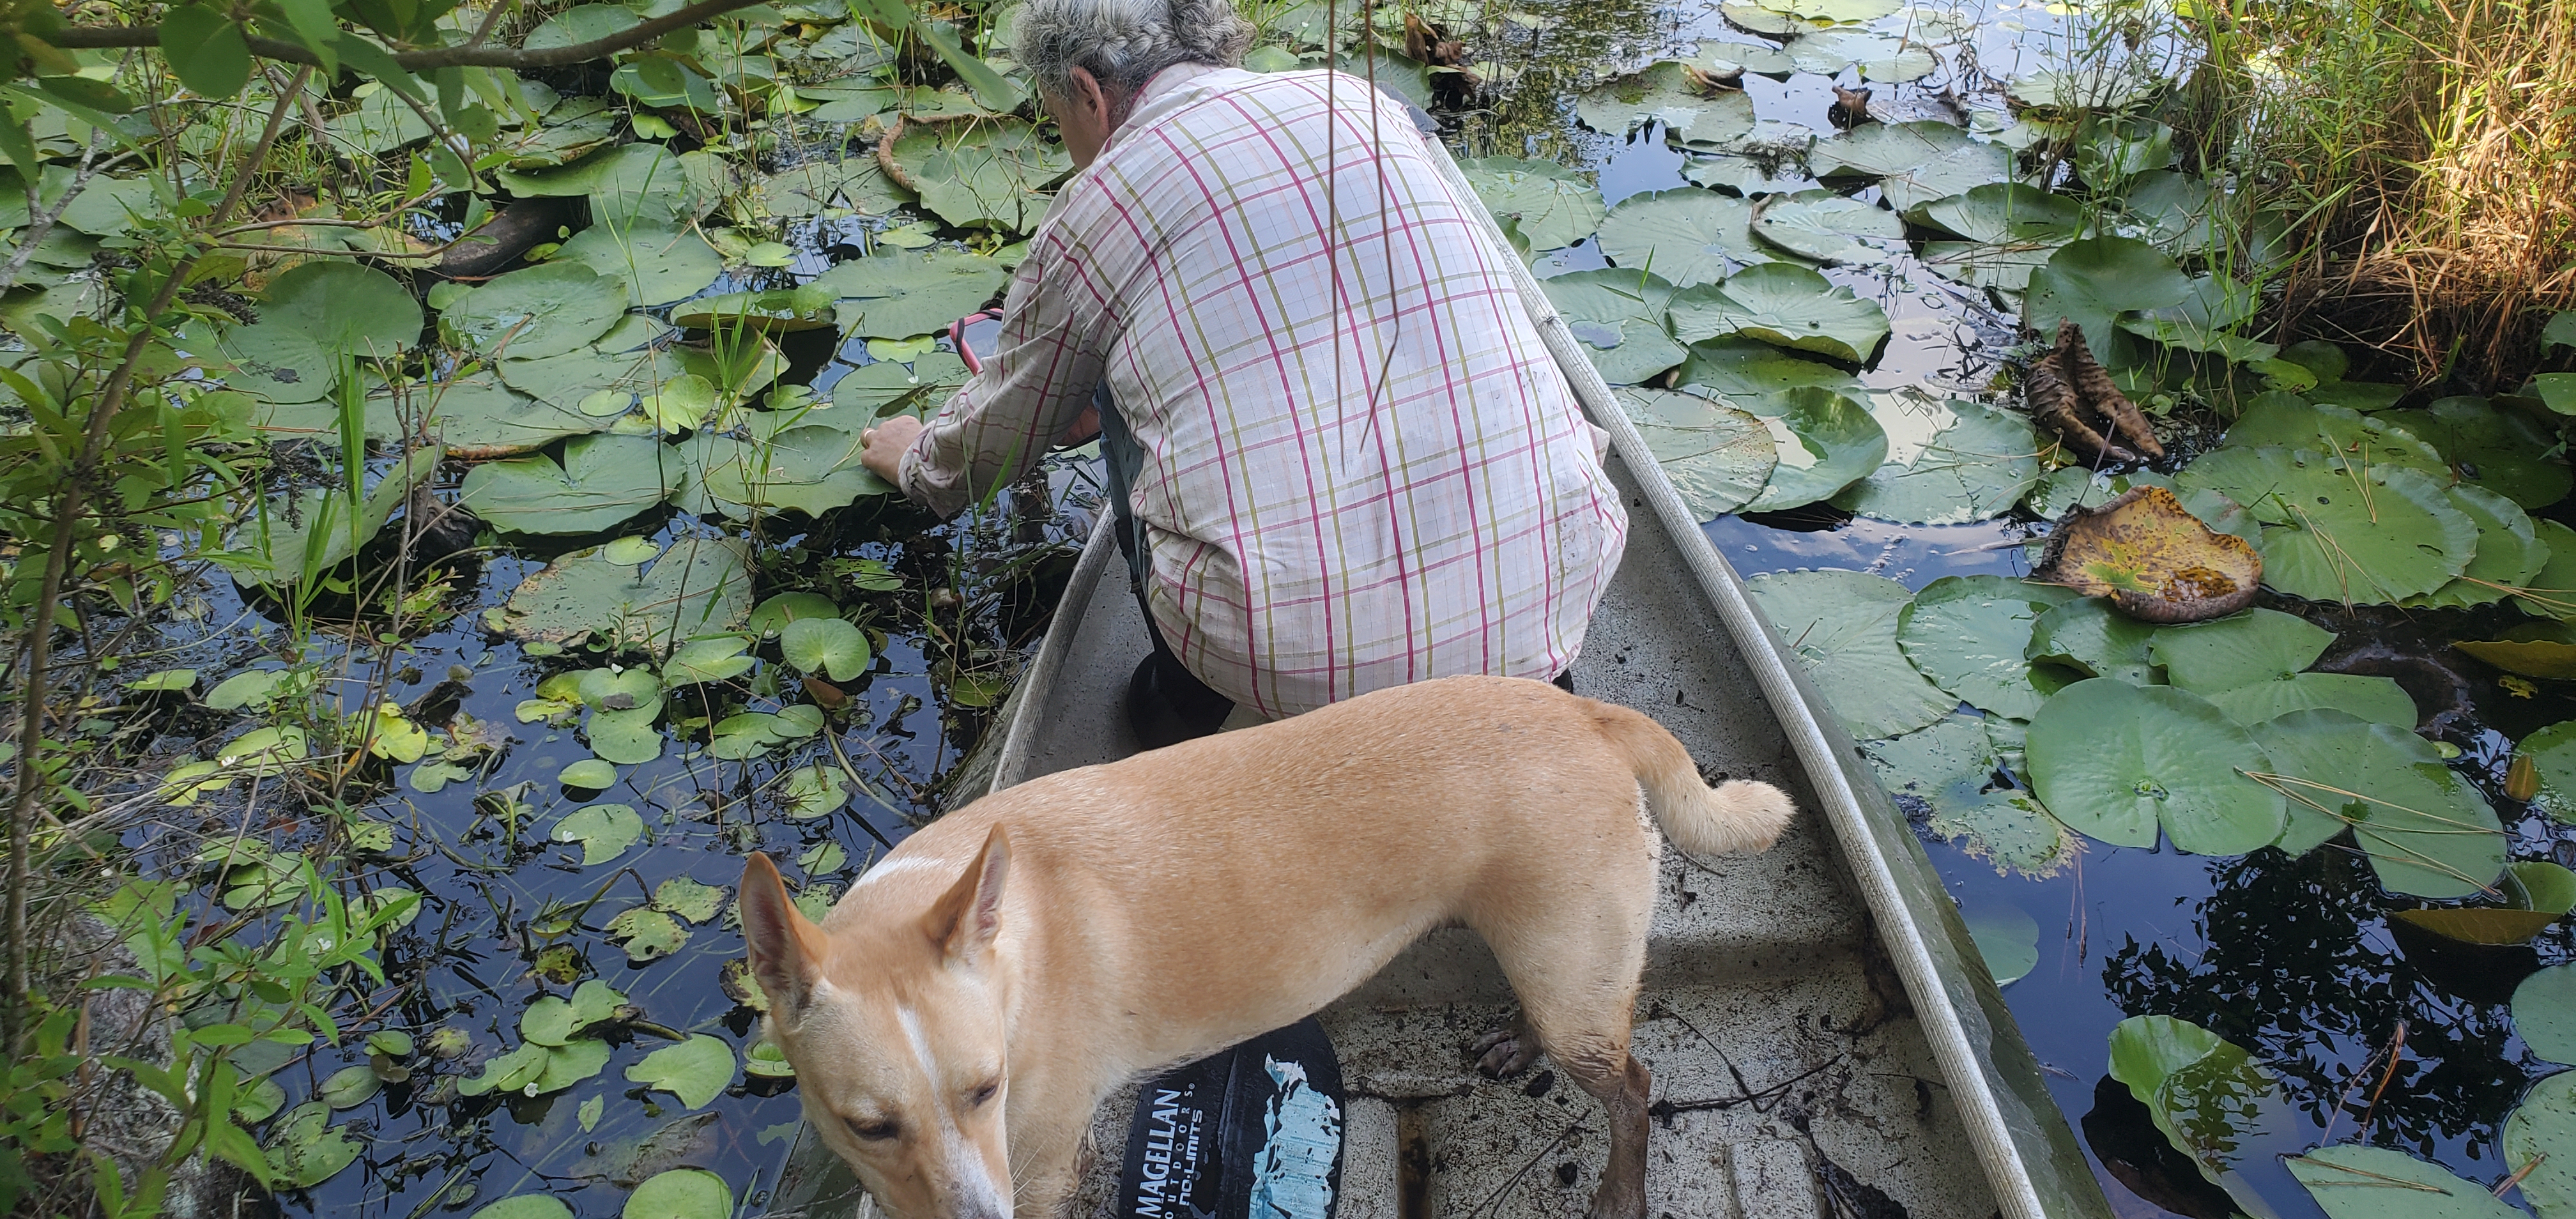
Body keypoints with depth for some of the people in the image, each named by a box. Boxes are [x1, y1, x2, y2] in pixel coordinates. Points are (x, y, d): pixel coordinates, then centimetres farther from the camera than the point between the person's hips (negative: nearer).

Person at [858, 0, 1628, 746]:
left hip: (1300, 651, -3)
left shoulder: (1093, 212, 5)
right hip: (1551, 599, 4)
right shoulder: (1361, 104, 16)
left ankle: (1185, 697, 23)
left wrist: (917, 464, 50)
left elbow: (1002, 436, 24)